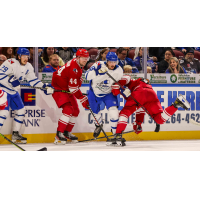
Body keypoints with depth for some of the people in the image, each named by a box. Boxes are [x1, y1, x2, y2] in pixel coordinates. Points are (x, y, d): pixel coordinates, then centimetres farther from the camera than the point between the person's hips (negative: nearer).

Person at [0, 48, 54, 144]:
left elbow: (33, 79, 9)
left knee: (21, 110, 9)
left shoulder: (28, 67, 4)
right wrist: (10, 80, -37)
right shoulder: (10, 63, -21)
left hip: (13, 91, 9)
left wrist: (44, 87, -1)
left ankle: (15, 134, 18)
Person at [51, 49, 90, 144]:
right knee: (68, 110, -23)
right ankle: (59, 134, -22)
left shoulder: (79, 66, 6)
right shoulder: (73, 67, -26)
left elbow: (77, 83, 22)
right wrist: (83, 99, -25)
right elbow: (73, 88, -28)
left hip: (67, 89, 10)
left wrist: (83, 97, 17)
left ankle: (67, 132, 23)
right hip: (58, 88, -10)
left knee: (75, 111, 11)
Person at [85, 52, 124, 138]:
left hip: (108, 94, 0)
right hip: (94, 92, 0)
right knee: (95, 111, 17)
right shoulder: (99, 65, -26)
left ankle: (115, 131, 1)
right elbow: (87, 76, -36)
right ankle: (98, 125, 52)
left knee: (113, 112, -21)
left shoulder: (119, 70, -17)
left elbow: (120, 82, 3)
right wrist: (98, 71, -51)